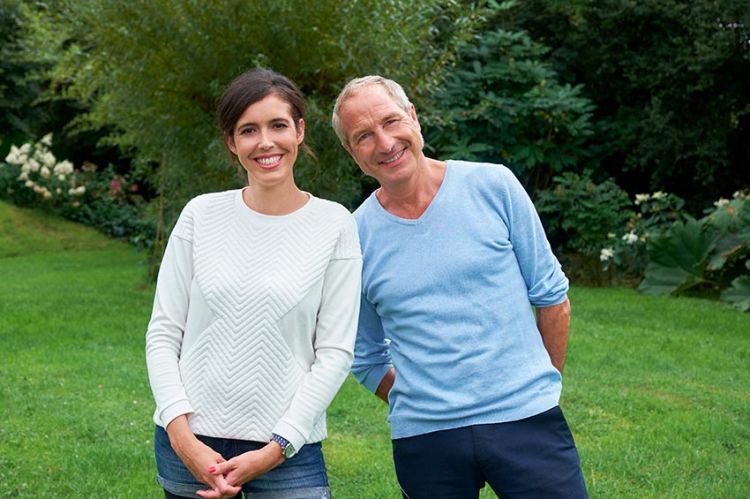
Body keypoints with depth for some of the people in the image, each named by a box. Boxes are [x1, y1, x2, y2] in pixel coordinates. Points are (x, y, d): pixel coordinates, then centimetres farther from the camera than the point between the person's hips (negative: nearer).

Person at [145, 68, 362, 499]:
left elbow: (335, 353, -4)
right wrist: (183, 437, -7)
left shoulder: (334, 225, -3)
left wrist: (275, 450, -9)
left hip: (288, 454, -1)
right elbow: (163, 334, 3)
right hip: (188, 447, 2)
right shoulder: (202, 215, 1)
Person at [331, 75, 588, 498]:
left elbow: (551, 297, 6)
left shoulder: (493, 186, -3)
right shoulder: (356, 236, 0)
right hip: (425, 441, 1)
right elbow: (368, 359, 10)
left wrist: (544, 386, 9)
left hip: (526, 420, -1)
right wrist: (425, 406, 5)